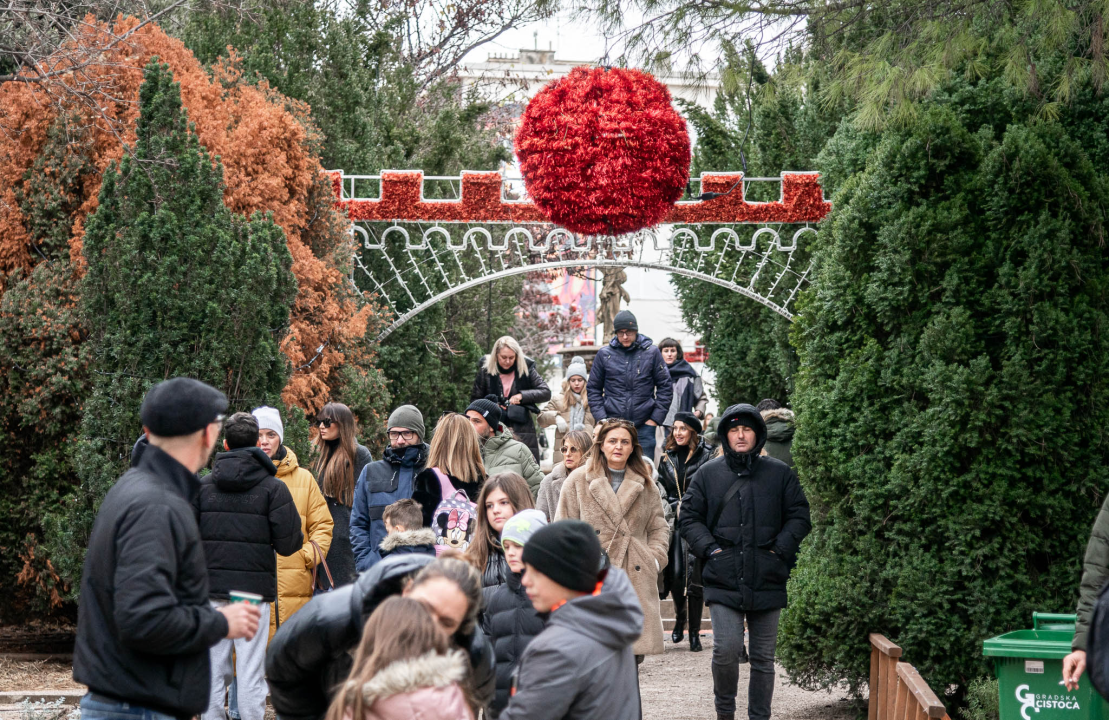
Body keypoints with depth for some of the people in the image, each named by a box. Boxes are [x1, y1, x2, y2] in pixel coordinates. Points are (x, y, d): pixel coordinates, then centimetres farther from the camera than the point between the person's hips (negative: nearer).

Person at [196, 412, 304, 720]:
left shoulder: (202, 485, 5)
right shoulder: (273, 488, -4)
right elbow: (288, 543, -9)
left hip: (211, 590, 3)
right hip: (255, 590, -3)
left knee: (212, 670, 8)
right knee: (251, 671, 0)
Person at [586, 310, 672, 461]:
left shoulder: (651, 352, 3)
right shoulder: (604, 354, 5)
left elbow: (665, 387, 6)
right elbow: (593, 389, 10)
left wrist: (655, 418, -1)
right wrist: (601, 418, -1)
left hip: (644, 426, 0)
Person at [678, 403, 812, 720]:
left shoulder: (780, 474, 7)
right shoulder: (708, 474, 6)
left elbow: (799, 516, 9)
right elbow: (688, 517, 10)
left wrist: (780, 549, -3)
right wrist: (709, 548, -3)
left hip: (767, 583, 1)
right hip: (723, 580, -1)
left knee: (763, 658, 8)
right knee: (725, 650, -13)